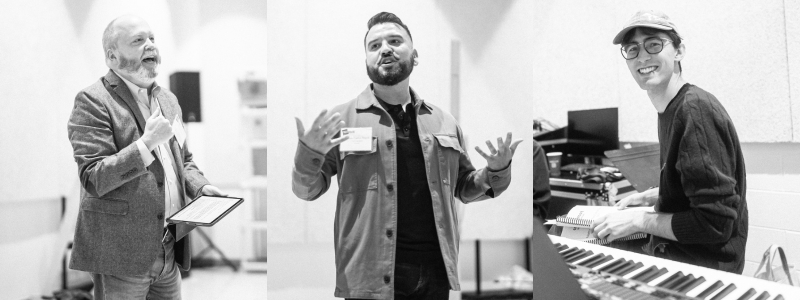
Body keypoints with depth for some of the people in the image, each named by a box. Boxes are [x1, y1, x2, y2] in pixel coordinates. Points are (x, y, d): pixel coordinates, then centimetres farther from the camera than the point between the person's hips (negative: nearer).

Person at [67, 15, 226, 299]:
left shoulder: (168, 99, 14)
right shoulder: (93, 101, -10)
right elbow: (93, 180, -16)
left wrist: (200, 186, 4)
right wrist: (147, 143, -24)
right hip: (121, 254, -7)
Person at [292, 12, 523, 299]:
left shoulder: (443, 121, 10)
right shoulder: (342, 118, -1)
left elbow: (463, 188, 20)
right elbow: (307, 190, 1)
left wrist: (496, 171, 0)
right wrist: (309, 154, -19)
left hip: (435, 271, 4)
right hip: (371, 275, -3)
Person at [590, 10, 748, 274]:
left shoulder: (696, 110, -22)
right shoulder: (670, 110, 7)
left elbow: (715, 224, -23)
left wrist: (639, 221, -16)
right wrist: (648, 197, 12)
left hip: (701, 269, -8)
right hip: (668, 253, 8)